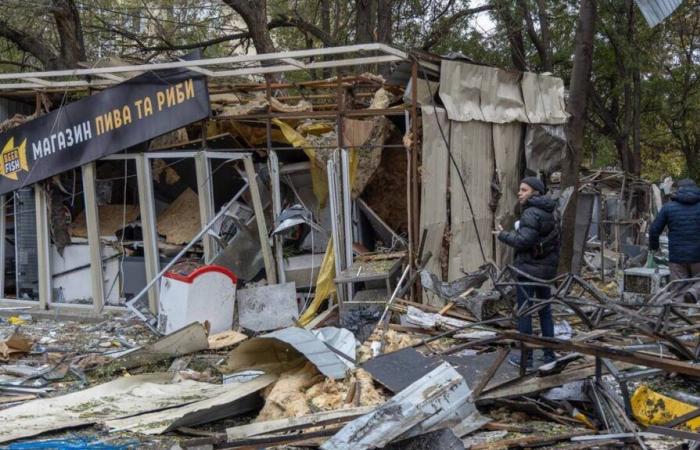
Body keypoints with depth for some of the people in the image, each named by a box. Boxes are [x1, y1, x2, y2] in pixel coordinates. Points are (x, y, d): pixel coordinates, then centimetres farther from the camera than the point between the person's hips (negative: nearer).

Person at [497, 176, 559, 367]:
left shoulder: (532, 213, -18)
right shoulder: (550, 211, 11)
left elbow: (523, 241, -25)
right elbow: (554, 239, 14)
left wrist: (503, 235, -10)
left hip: (529, 269, -9)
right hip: (547, 268, 9)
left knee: (524, 313, 0)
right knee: (545, 311, 15)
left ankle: (526, 357, 4)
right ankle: (549, 354, 21)